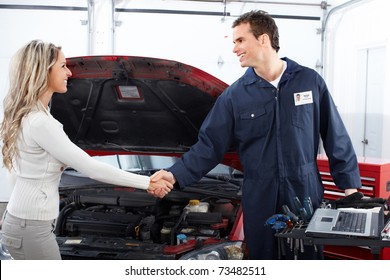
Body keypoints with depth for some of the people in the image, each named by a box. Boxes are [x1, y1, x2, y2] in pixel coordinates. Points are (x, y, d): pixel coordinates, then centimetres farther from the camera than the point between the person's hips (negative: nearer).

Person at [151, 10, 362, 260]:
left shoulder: (310, 81, -1)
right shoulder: (234, 95, 0)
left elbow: (336, 138, 3)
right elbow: (209, 146, -1)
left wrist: (349, 184, 0)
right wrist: (176, 175, -14)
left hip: (306, 195, 0)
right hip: (260, 202, 1)